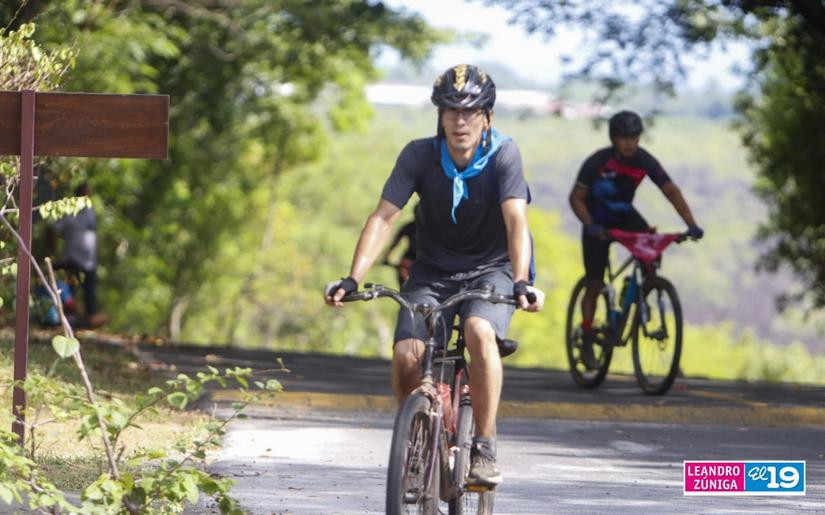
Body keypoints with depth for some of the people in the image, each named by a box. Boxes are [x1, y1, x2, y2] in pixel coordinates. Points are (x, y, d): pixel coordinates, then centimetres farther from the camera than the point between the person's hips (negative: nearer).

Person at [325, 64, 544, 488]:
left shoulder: (503, 155, -17)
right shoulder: (420, 155, -13)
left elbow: (516, 221, -28)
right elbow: (383, 217, -18)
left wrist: (521, 283, -44)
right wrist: (352, 280, -30)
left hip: (490, 270, -2)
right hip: (432, 273, 2)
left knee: (480, 333, -33)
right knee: (407, 356, -20)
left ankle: (484, 448, -22)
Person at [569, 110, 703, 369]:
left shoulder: (644, 161, -19)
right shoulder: (598, 162, -25)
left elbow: (672, 191, -21)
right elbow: (576, 198, -19)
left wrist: (692, 225, -33)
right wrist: (590, 225, -37)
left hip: (625, 215, 3)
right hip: (598, 222, -3)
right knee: (595, 283, -5)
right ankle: (587, 342, 7)